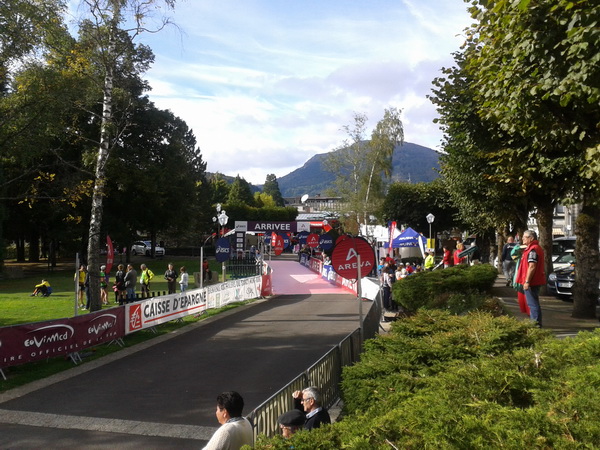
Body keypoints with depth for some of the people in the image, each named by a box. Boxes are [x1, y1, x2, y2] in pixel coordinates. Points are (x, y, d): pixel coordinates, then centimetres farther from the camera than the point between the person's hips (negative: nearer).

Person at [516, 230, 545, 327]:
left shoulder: (533, 250, -18)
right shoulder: (536, 248, 17)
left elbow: (532, 266, -25)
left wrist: (527, 281, -24)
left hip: (531, 282, -11)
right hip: (535, 281, 11)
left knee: (533, 304, -7)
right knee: (534, 303, 18)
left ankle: (536, 324, -4)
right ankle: (536, 323, 26)